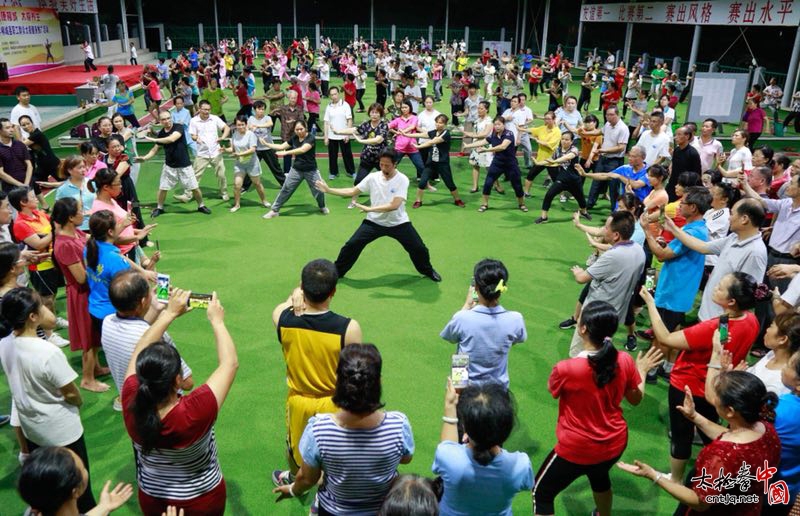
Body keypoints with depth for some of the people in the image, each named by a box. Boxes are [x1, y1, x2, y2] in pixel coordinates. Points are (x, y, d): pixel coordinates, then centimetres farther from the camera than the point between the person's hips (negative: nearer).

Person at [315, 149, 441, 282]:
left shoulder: (402, 180, -19)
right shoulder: (373, 177, -9)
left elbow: (394, 205, -29)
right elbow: (352, 191, 0)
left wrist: (369, 209, -32)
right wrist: (328, 190, -7)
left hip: (398, 223, -2)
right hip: (374, 222, 2)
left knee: (419, 248, -2)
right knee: (352, 245, -6)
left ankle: (427, 270, 29)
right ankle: (337, 271, 14)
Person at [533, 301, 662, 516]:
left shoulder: (566, 369, -28)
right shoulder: (625, 361, -15)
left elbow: (552, 389, -4)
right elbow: (636, 399, 3)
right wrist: (641, 370, 20)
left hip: (577, 450, -5)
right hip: (615, 444, 5)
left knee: (542, 493, 17)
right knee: (599, 476, 38)